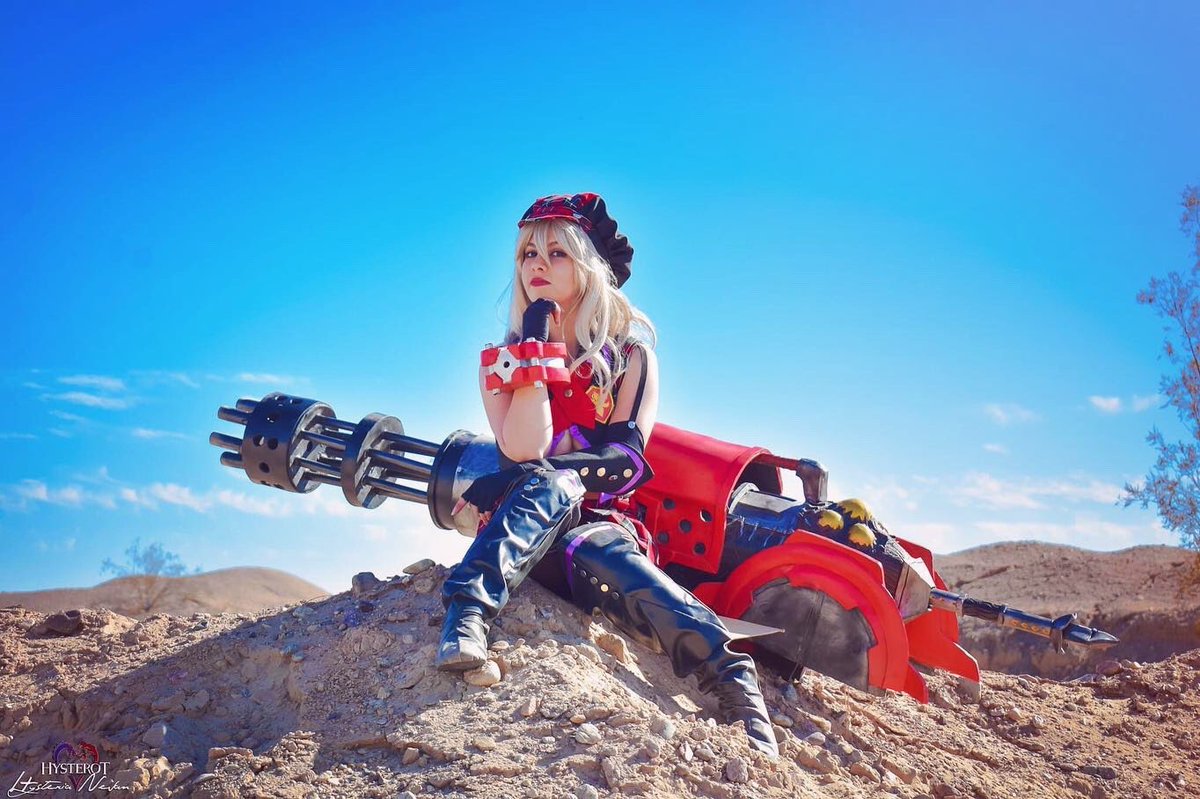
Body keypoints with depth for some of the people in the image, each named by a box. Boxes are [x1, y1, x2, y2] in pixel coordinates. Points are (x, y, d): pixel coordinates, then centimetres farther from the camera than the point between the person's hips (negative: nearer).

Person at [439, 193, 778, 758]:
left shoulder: (631, 353, 7)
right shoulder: (504, 356, 9)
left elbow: (627, 461, -9)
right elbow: (522, 452, -9)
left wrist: (519, 478, -18)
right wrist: (536, 348, -12)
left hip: (602, 521, -1)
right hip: (529, 525, 2)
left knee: (591, 551, -38)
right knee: (547, 484, -33)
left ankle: (733, 680, -48)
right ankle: (469, 611, -52)